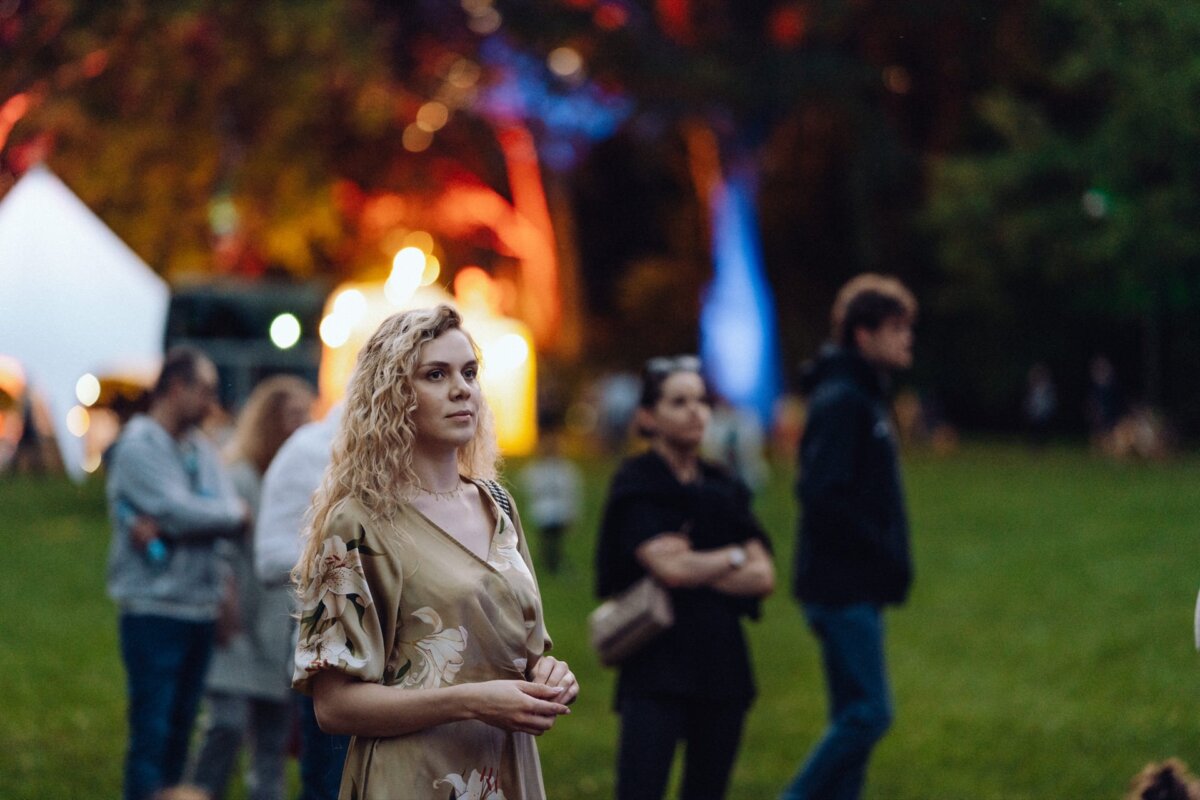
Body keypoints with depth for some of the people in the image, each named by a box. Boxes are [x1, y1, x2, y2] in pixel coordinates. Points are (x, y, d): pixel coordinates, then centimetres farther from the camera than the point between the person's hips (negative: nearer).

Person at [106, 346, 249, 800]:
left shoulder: (201, 450, 13)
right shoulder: (137, 447, -8)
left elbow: (233, 518, -1)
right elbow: (180, 511, -19)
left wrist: (165, 528, -16)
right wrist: (233, 511, -1)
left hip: (200, 610, 7)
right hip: (154, 610, -7)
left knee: (180, 730, 10)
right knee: (152, 732, -7)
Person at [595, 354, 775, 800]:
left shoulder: (724, 491, 13)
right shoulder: (637, 487, -3)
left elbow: (763, 577, 3)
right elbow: (668, 567, -18)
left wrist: (695, 565, -9)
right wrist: (732, 557, -1)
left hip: (722, 663, 6)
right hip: (658, 668, -6)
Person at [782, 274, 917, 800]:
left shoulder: (865, 396, 16)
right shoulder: (840, 400, -14)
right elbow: (823, 495, -23)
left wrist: (892, 559, 7)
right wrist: (887, 553, -17)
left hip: (858, 588, 10)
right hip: (844, 586, -10)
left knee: (856, 718, 10)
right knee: (868, 715, -10)